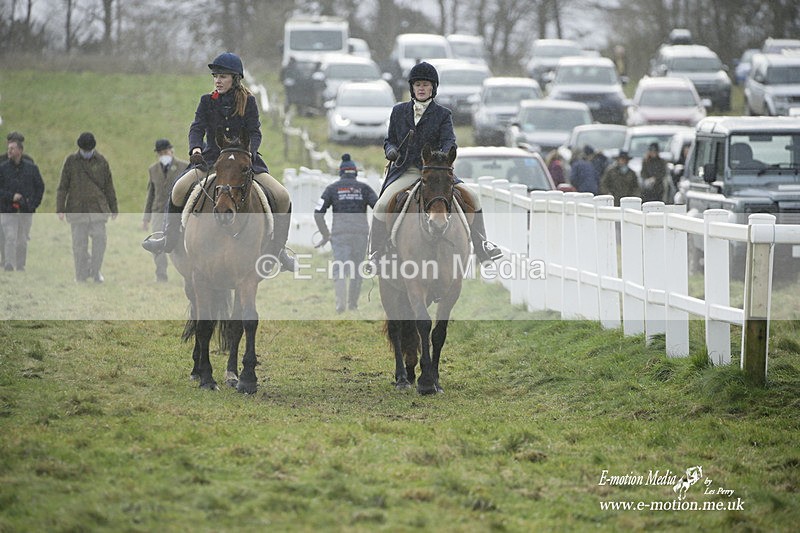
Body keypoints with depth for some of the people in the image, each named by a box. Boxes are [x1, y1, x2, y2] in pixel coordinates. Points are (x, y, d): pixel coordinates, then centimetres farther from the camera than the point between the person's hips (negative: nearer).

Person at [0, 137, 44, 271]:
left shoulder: (31, 168, 4)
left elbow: (40, 187, 11)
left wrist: (34, 204, 0)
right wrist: (11, 196, -15)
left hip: (26, 211, 2)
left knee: (23, 241, 8)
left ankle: (20, 266, 17)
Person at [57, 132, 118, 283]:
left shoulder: (101, 161, 5)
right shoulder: (71, 161, 2)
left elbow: (109, 186, 12)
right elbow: (63, 186, 3)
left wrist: (114, 208, 13)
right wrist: (60, 209, -3)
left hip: (97, 208, 1)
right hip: (77, 209, -1)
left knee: (99, 239, -8)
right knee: (79, 243, 0)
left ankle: (95, 271, 8)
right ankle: (82, 274, 11)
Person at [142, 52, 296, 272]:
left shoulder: (248, 101, 1)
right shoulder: (207, 101, 4)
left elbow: (255, 132, -6)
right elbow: (197, 128, -7)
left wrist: (247, 152, -26)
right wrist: (195, 148, -28)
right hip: (211, 159, 0)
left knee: (282, 197, -17)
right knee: (179, 188, -25)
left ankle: (278, 249, 0)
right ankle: (169, 238, -5)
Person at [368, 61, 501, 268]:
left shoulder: (443, 114, 5)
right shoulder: (399, 111, 11)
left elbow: (449, 141, -10)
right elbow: (389, 140, 17)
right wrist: (391, 150, -7)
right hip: (405, 172, 0)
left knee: (472, 198, -13)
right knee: (382, 206, -24)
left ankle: (482, 247, 2)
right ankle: (375, 255, -12)